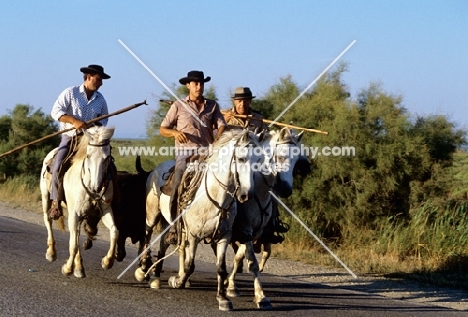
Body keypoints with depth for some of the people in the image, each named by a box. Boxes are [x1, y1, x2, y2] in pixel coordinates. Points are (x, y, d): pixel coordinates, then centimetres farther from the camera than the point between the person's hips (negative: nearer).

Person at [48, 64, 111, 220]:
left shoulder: (100, 99, 8)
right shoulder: (70, 93, -5)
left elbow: (104, 118, 20)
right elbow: (56, 111, -11)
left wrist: (97, 126, -4)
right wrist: (74, 121, -25)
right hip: (70, 137, -4)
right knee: (58, 166, -23)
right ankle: (56, 202, -17)